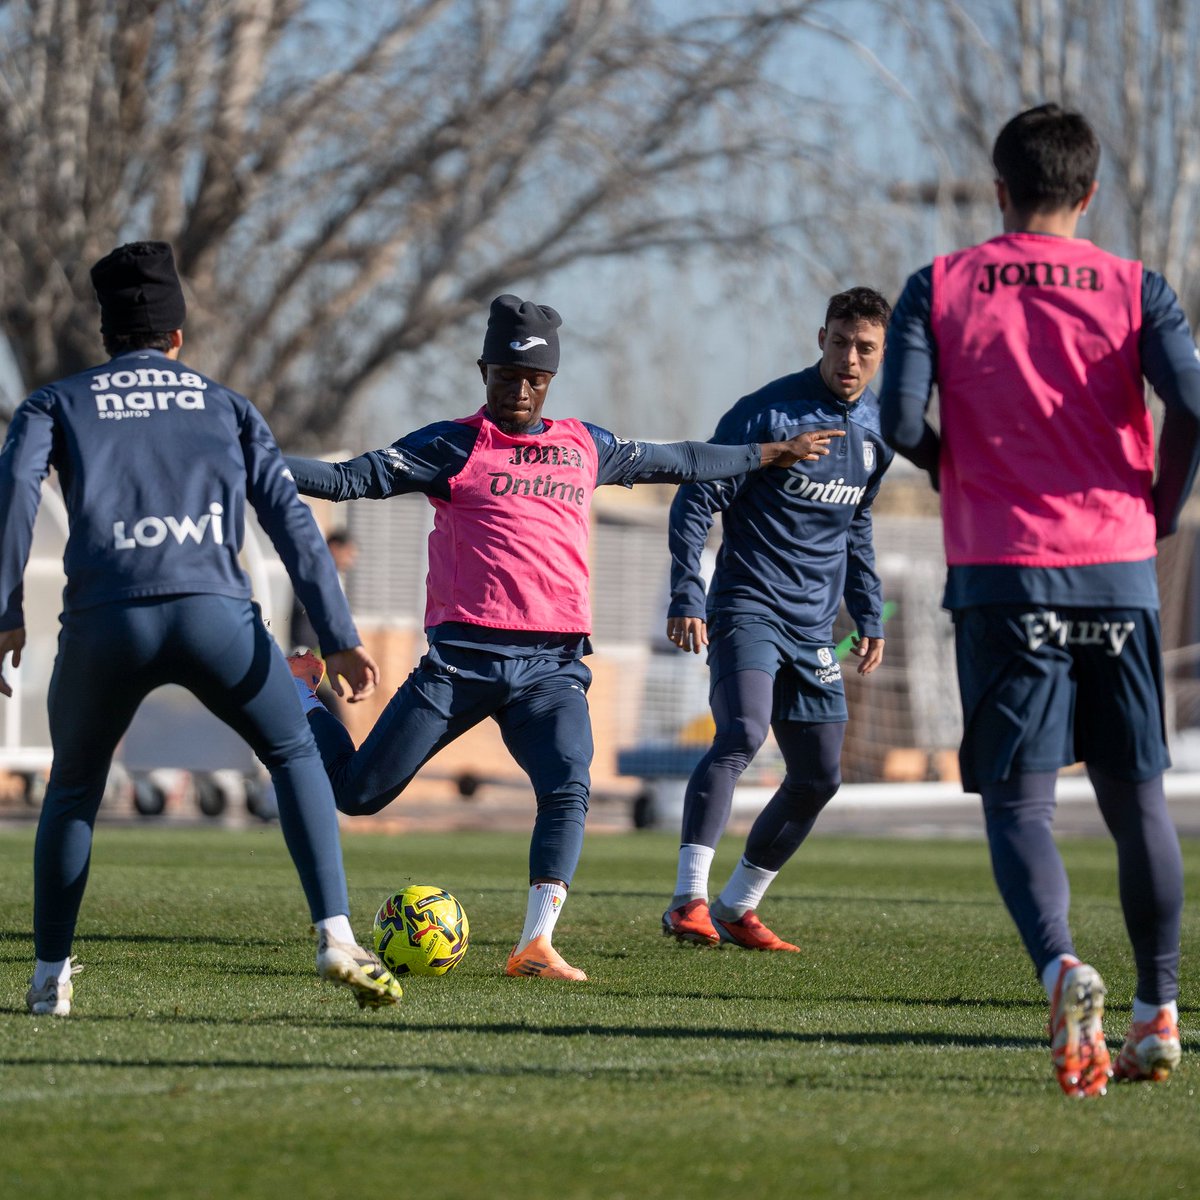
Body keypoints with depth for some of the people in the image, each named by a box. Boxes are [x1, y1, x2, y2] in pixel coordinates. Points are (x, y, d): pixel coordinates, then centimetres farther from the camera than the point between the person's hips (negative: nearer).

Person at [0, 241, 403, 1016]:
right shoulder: (226, 406, 25)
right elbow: (290, 517, 13)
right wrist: (340, 637, 7)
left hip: (104, 621, 0)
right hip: (215, 614, 0)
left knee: (73, 790, 24)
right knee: (295, 755, 20)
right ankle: (337, 938, 4)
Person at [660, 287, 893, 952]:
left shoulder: (877, 430, 9)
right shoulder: (767, 413, -10)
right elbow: (695, 501, -9)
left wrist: (870, 616, 20)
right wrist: (686, 598, -16)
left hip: (812, 628, 7)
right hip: (748, 607, -7)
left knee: (819, 777, 7)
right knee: (742, 733, -28)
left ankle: (736, 908, 22)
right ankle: (688, 900, -30)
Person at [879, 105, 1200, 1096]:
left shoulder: (939, 288, 2)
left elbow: (901, 424, -7)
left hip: (999, 571, -1)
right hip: (1118, 570, 1)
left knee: (1018, 797, -2)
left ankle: (1062, 967, -28)